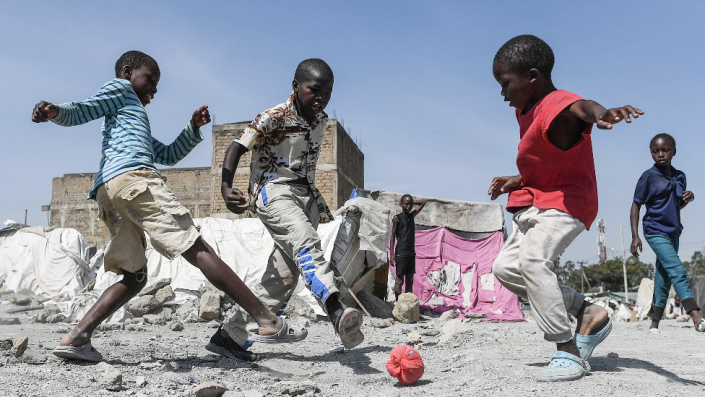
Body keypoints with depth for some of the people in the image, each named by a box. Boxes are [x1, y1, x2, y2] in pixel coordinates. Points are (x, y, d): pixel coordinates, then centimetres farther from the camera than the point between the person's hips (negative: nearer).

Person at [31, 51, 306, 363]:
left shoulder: (134, 118, 40)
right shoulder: (120, 87, 17)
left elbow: (168, 156, 37)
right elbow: (79, 112, 2)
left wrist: (193, 129, 24)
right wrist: (54, 111, -20)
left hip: (107, 195, 9)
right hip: (133, 178, -9)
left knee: (134, 276, 10)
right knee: (198, 250, -14)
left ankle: (76, 338, -4)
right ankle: (269, 323, -15)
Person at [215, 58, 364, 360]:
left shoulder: (321, 121, 11)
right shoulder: (274, 117, -10)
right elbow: (237, 147, -12)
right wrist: (226, 187, -28)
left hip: (304, 194, 7)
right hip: (273, 191, -7)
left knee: (284, 275, 2)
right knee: (306, 244, -34)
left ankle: (229, 338, 11)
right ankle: (337, 312, -52)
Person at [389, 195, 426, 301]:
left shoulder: (412, 215, 14)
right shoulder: (397, 218, -2)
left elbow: (423, 202, 25)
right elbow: (393, 236, -5)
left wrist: (412, 202, 14)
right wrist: (392, 254, -12)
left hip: (411, 253, 6)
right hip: (401, 254, -6)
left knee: (409, 281, 8)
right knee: (399, 280, -4)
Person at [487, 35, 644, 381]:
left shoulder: (556, 106, -21)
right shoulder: (526, 112, 11)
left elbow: (579, 107, -49)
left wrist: (601, 113, -71)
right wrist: (516, 181, 8)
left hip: (567, 202, -11)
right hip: (537, 202, 11)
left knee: (532, 260, -32)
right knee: (505, 267, 7)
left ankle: (568, 351, -23)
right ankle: (589, 314, 8)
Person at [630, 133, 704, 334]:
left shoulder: (679, 177, 9)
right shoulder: (649, 176, -7)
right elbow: (636, 206, -6)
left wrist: (687, 199, -3)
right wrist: (635, 236, -13)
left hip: (673, 232, 6)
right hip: (655, 232, -6)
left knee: (664, 277, 7)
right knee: (678, 270, -20)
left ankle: (655, 323, 14)